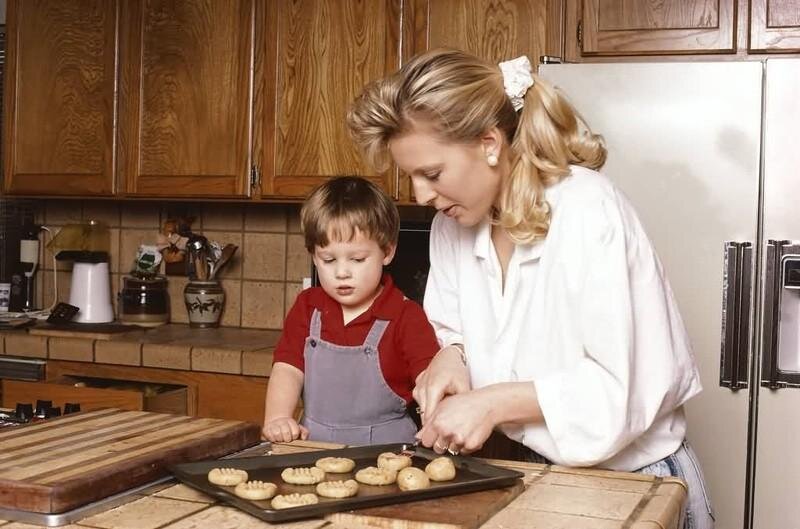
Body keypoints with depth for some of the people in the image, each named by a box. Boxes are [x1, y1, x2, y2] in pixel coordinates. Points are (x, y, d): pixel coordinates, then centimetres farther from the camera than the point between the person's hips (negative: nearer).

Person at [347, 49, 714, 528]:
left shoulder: (588, 214, -25)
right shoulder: (453, 223, -3)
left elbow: (630, 385, -25)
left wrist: (494, 402, -26)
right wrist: (451, 357, -13)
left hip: (629, 479, -6)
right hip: (537, 471, 6)